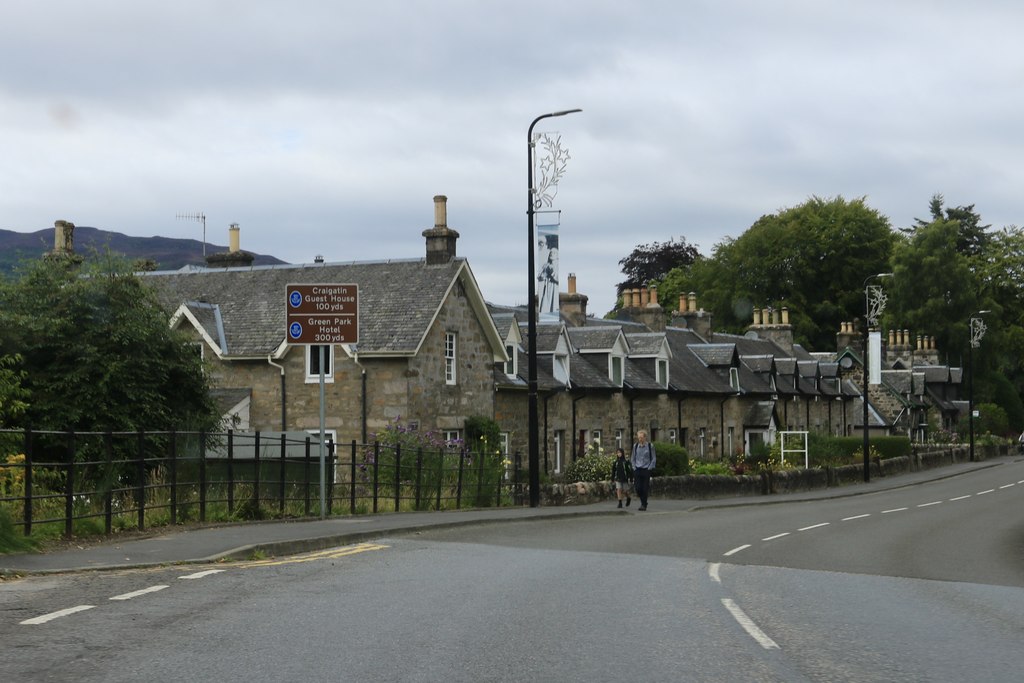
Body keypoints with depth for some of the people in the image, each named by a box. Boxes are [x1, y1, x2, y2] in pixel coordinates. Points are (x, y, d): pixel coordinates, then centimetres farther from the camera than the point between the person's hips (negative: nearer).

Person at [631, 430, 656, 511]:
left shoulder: (650, 446, -2)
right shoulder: (635, 446, 6)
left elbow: (654, 458, 2)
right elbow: (633, 458, 14)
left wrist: (650, 468, -7)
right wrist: (634, 467, 4)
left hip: (646, 470, -2)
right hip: (637, 470, 2)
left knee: (645, 488, -3)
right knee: (638, 488, -3)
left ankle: (644, 505, 7)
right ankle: (643, 502, 19)